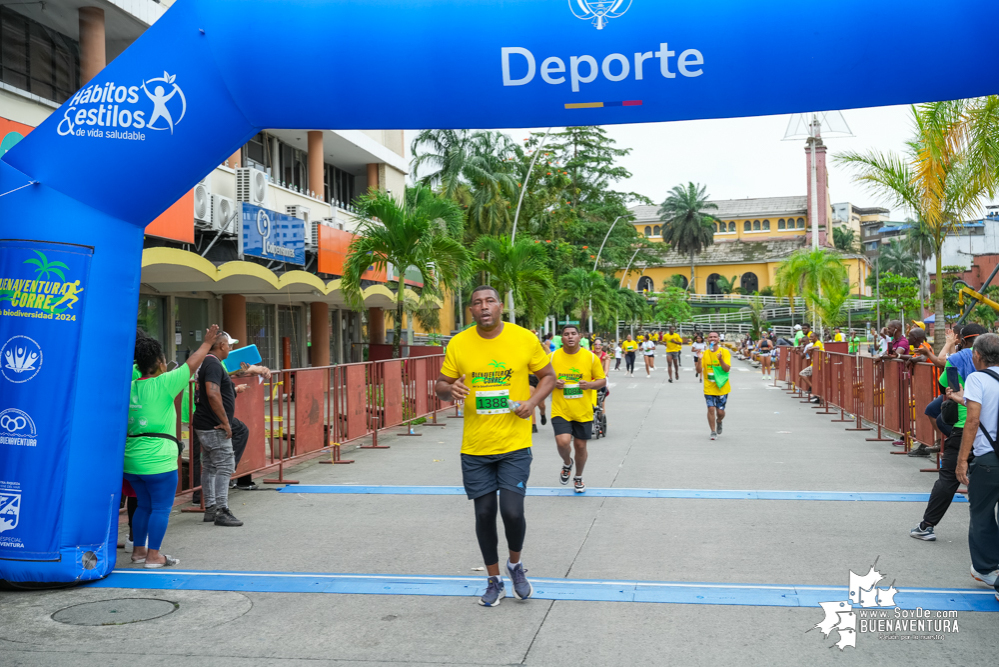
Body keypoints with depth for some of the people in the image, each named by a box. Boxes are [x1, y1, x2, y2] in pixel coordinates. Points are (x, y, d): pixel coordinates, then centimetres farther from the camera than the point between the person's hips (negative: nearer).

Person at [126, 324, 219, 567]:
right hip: (157, 461, -7)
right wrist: (207, 343, 7)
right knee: (161, 507, 2)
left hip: (131, 460, 7)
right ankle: (153, 555, 4)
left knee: (144, 505, 19)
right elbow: (191, 365, -4)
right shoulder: (163, 384, -12)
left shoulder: (130, 388, 8)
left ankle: (138, 550, 25)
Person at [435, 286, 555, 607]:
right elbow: (440, 385, 7)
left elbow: (548, 376, 7)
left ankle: (515, 564, 24)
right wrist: (451, 390, -17)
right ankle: (494, 581, 28)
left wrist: (533, 401, -11)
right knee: (484, 513, 8)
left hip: (515, 444, -1)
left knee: (512, 511, -8)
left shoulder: (524, 339, -5)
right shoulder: (458, 344, -2)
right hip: (475, 447, 2)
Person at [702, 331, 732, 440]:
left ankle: (719, 422, 37)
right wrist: (700, 359, -20)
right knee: (711, 409, -8)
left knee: (720, 411, 1)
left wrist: (720, 359, -30)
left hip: (722, 387, -1)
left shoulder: (725, 352, -5)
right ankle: (713, 431, 8)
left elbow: (727, 369, -14)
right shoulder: (705, 353, 2)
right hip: (709, 387, 1)